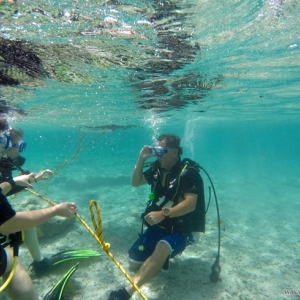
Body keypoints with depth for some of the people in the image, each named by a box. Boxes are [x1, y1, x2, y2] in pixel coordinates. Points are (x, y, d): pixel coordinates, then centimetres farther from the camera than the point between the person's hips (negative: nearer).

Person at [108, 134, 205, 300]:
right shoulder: (157, 168, 0)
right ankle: (162, 257, 29)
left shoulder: (189, 172, -18)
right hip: (157, 226, 7)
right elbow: (135, 182, 7)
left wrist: (163, 213, -41)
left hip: (180, 230, -6)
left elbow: (191, 204, -29)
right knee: (134, 262, 6)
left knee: (162, 247, -38)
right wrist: (141, 160, -7)